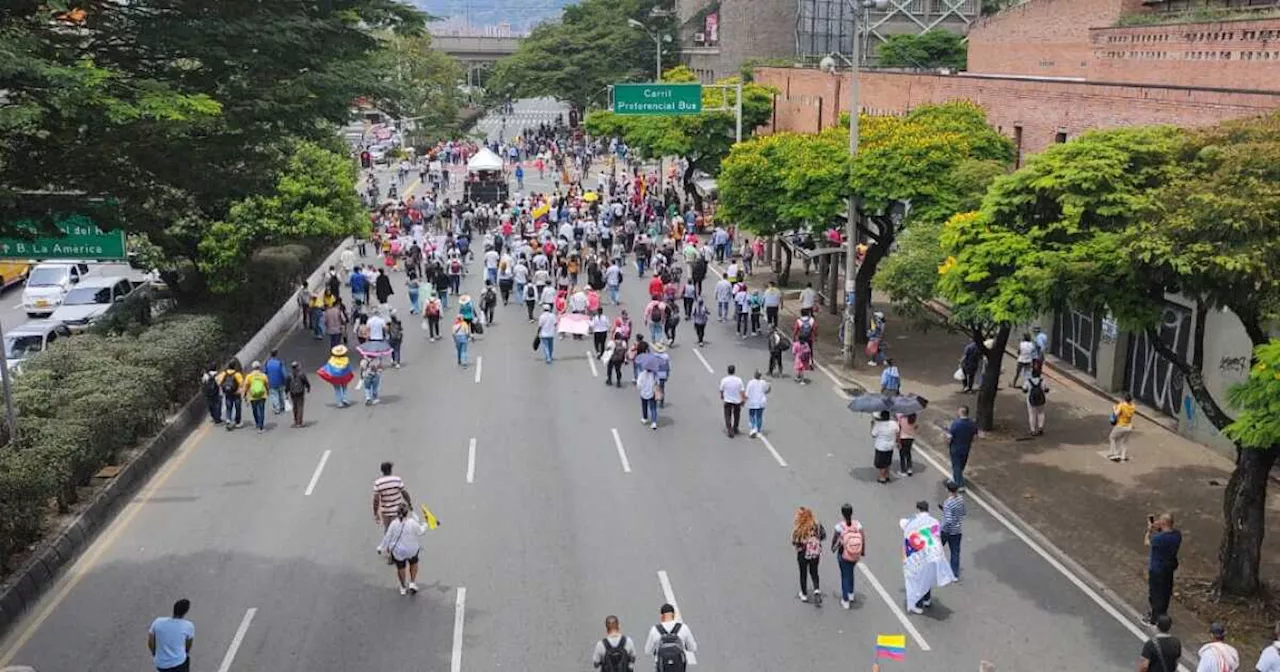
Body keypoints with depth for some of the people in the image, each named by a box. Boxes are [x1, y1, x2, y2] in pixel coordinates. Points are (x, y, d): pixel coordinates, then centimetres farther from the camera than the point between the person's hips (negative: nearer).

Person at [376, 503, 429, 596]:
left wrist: (381, 548, 4)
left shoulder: (393, 524, -18)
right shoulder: (412, 523, -22)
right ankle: (412, 584, 23)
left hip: (397, 551, 1)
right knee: (413, 563, 30)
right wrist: (424, 525, 16)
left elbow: (387, 537, -10)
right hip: (412, 550, -1)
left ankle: (403, 588, 42)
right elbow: (420, 531, -5)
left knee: (400, 567, 24)